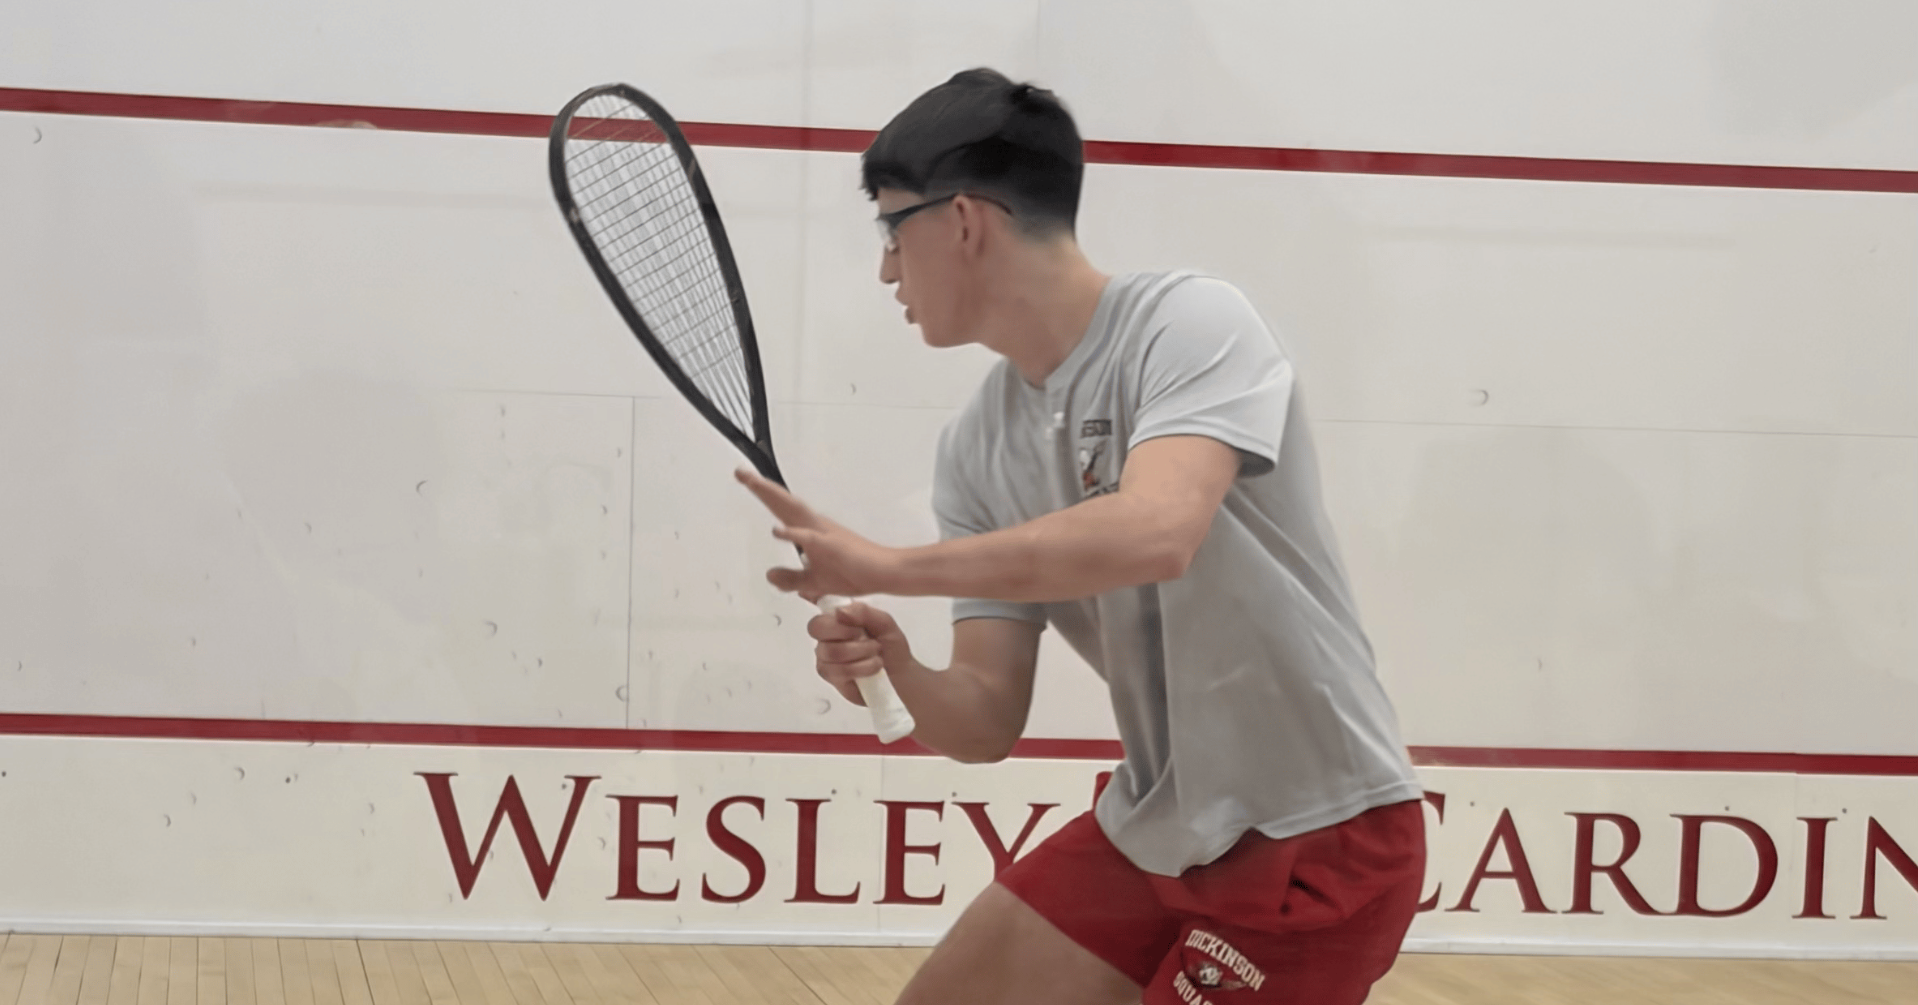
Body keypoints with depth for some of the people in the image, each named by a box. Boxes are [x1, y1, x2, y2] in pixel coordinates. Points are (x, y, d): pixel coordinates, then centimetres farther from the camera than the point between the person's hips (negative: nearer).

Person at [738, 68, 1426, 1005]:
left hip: (1318, 834, -7)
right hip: (1151, 830, 7)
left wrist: (887, 566, -30)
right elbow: (988, 721, 1)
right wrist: (900, 673, -22)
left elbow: (1154, 533, -37)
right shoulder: (976, 448, 3)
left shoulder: (1189, 322, -17)